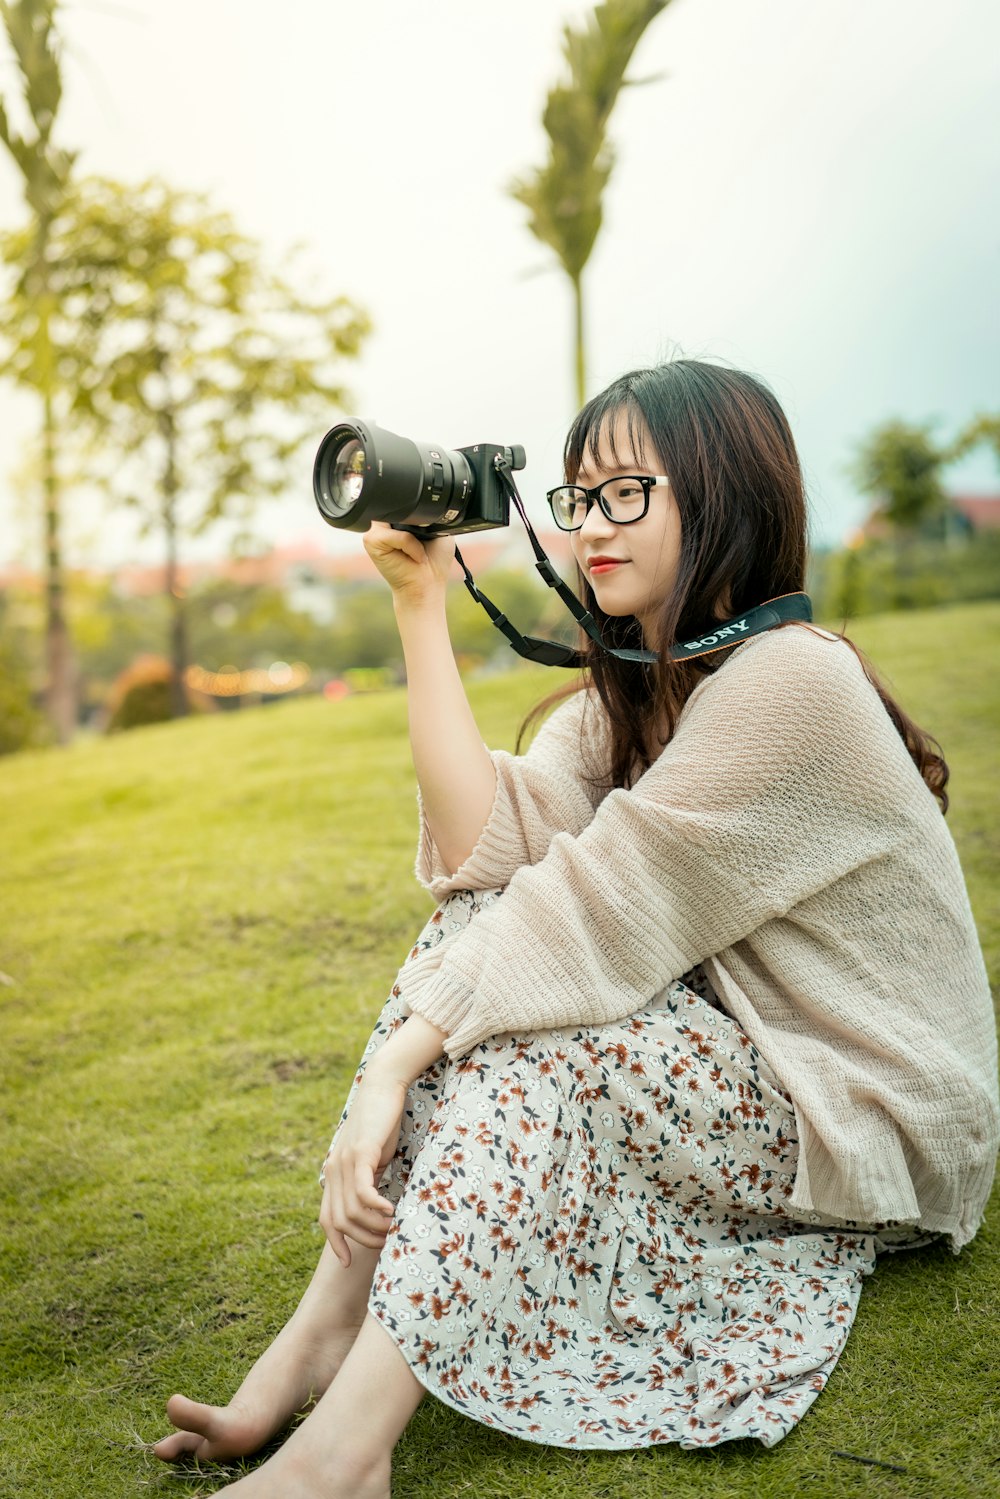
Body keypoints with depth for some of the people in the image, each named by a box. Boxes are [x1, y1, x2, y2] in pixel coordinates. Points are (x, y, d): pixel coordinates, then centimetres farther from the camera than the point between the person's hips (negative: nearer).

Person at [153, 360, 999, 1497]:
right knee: (479, 936, -14)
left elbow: (595, 908, -28)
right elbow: (486, 848, -13)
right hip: (725, 1045, 8)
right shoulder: (626, 691, 5)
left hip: (874, 1118, -8)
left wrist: (394, 1063, -28)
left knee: (524, 1021, -28)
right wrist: (420, 605, -13)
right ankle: (322, 1336, -16)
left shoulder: (789, 680, -22)